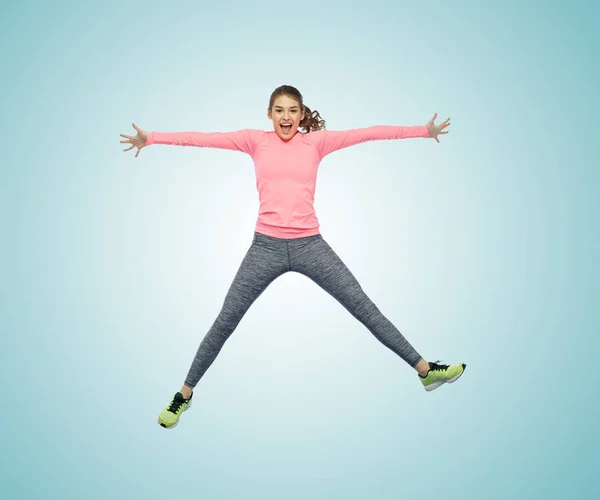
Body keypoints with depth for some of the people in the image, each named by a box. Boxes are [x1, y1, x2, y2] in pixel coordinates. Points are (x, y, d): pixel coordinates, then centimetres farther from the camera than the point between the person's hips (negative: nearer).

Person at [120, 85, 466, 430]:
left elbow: (367, 133, 0)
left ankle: (425, 370, 18)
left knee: (366, 309, 5)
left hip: (310, 245, 0)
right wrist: (151, 138, -5)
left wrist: (422, 131, -1)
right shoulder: (256, 140, 5)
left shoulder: (316, 141, 5)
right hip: (266, 247, 0)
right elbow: (203, 138, -1)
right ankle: (184, 394, 24)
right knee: (225, 323, 6)